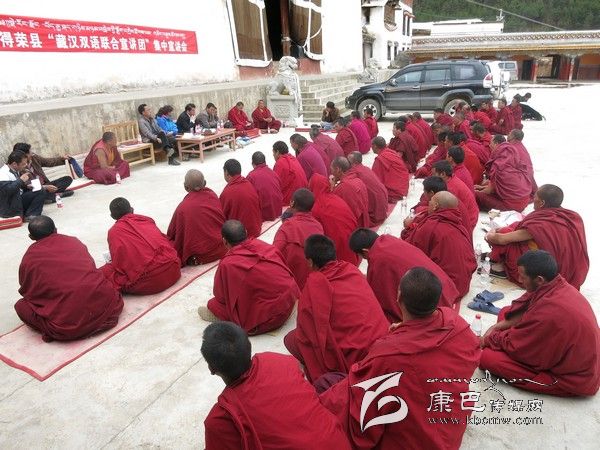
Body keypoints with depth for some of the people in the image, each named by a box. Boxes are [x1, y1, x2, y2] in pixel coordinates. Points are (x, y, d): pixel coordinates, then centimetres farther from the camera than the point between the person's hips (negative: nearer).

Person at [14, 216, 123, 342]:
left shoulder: (29, 258, 9)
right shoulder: (74, 241, 15)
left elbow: (26, 290, 22)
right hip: (104, 305, 1)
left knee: (21, 306, 22)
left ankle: (52, 331, 0)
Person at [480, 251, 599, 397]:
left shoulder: (550, 311, -37)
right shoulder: (558, 286, -11)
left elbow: (514, 345, -22)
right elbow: (524, 310, 5)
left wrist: (488, 340, -4)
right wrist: (497, 327, -2)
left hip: (573, 379, -8)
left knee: (487, 357, -17)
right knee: (506, 313, 8)